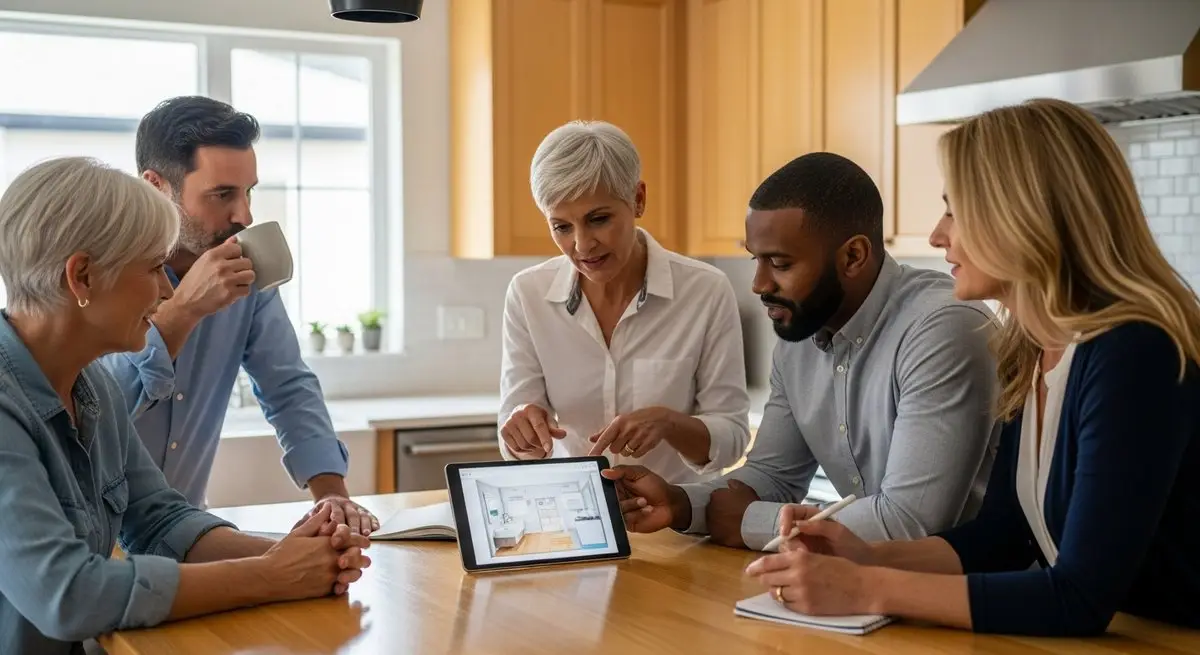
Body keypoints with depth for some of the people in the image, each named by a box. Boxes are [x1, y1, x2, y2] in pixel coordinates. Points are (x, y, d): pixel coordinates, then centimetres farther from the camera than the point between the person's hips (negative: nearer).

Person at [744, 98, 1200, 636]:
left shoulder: (1132, 355, -21)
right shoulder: (1030, 352, 3)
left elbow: (1082, 597, -24)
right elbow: (1000, 537, 9)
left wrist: (868, 590, -22)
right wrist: (866, 557, -6)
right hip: (1095, 636, 6)